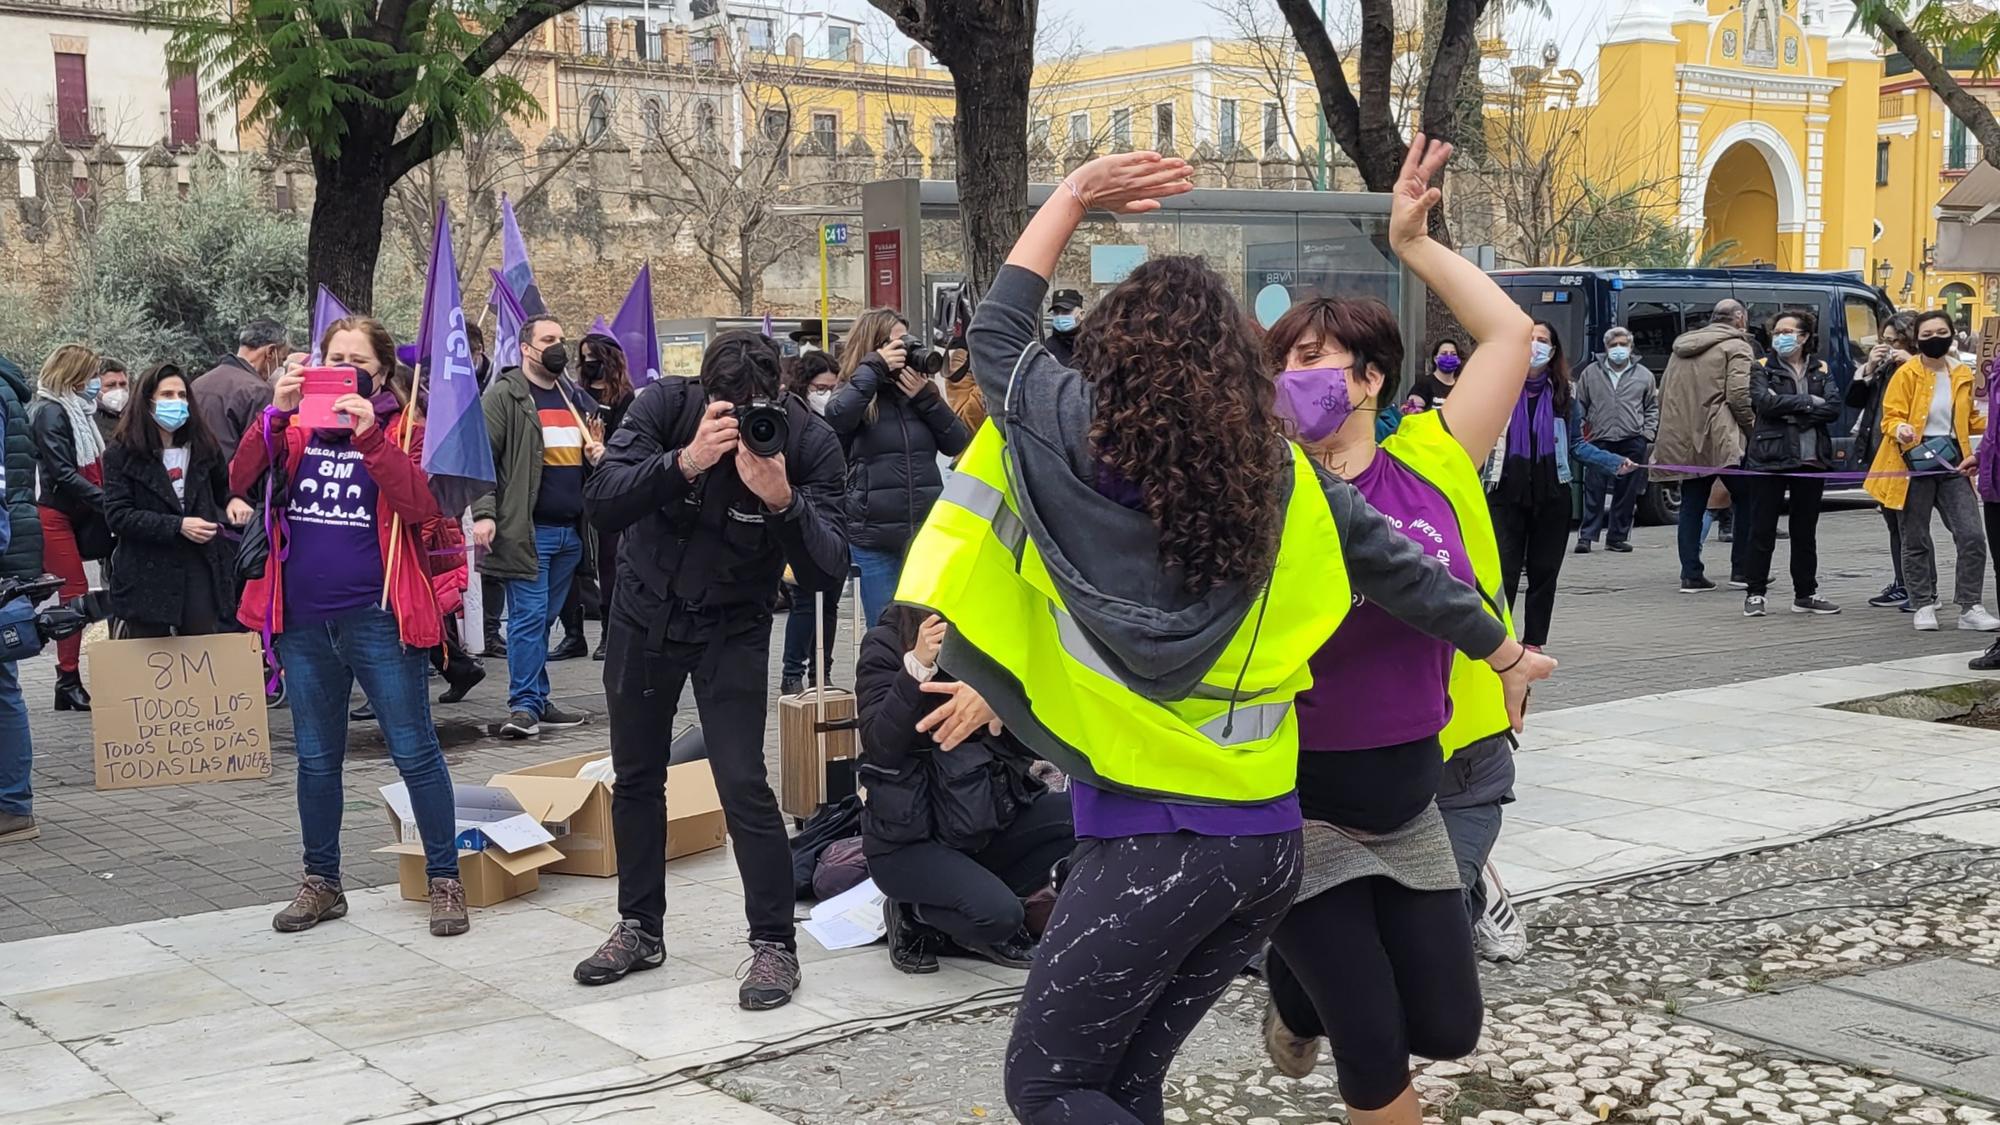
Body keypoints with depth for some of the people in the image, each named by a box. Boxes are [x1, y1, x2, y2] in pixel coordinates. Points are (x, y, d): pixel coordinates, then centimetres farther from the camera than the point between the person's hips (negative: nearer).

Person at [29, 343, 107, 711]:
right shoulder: (50, 412, -11)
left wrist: (107, 500, 1)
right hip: (53, 515, -8)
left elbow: (89, 467, 14)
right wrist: (106, 500, -23)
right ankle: (68, 682, -5)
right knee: (75, 591, -9)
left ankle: (69, 681, 10)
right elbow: (63, 473, -19)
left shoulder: (75, 409, 15)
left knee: (74, 592, 6)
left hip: (73, 514, 8)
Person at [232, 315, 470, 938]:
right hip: (304, 623, 4)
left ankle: (445, 879, 10)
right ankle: (321, 883, 26)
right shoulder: (296, 429, 9)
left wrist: (370, 435, -22)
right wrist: (276, 412, -15)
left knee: (415, 753, 0)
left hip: (378, 622, -4)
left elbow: (422, 507, -17)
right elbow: (240, 482, -5)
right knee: (316, 759, 14)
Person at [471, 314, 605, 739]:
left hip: (570, 529, 7)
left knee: (546, 616, 12)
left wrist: (599, 455, 8)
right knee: (529, 615, -7)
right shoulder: (504, 395, -4)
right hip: (527, 528, -7)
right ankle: (524, 705, -3)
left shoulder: (577, 398, 19)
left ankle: (536, 702, 18)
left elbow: (596, 453, 32)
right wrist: (483, 512, -20)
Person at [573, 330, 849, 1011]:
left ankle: (774, 943, 2)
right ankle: (640, 928, 29)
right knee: (636, 778, 12)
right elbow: (601, 504, -30)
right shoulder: (666, 407, -19)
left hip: (732, 629, -2)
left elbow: (828, 573, -25)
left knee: (744, 785, -13)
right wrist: (686, 461, -44)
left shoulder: (810, 442, -21)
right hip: (644, 615, 3)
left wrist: (782, 501, -42)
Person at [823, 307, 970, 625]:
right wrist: (874, 367, -14)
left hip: (926, 534, 3)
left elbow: (958, 444, 5)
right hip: (874, 539, -3)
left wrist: (926, 397, -7)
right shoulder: (858, 394, 1)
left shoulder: (919, 390, 10)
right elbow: (836, 418, -22)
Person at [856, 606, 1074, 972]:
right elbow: (878, 746, -18)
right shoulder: (885, 644, -6)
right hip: (907, 839, -5)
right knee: (998, 914, -28)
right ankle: (914, 914, 4)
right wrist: (917, 665, -28)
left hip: (982, 824, 5)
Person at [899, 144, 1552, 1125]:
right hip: (1268, 841, 6)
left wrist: (1072, 196, 14)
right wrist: (1505, 654, 32)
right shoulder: (1289, 478, 5)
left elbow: (997, 334, 9)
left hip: (1152, 841, -6)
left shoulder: (1083, 444, -8)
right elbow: (1407, 574, 15)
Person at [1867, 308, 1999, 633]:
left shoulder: (1962, 374, 10)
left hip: (1952, 460, 4)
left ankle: (1969, 607, 2)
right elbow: (1891, 417, -7)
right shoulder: (1907, 373, -4)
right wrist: (1900, 430, -29)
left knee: (1972, 536, -5)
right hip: (1916, 460, -3)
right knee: (1916, 539, 3)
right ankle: (1924, 606, 15)